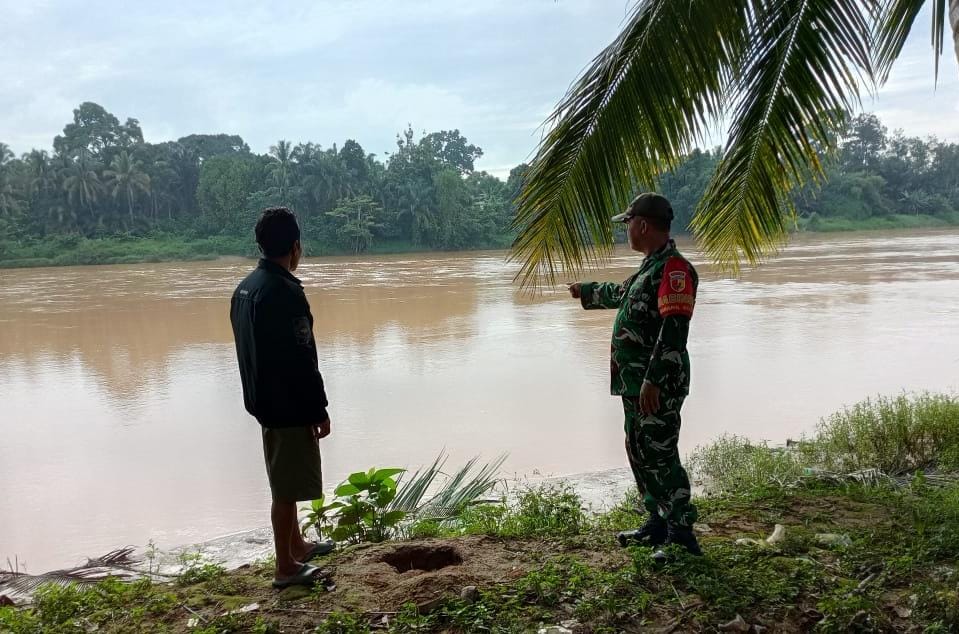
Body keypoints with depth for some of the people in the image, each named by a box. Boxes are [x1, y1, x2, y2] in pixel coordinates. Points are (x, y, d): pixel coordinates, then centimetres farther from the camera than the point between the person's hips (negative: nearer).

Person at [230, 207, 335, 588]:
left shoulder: (244, 288, 7)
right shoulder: (285, 292, -22)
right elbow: (301, 360, -22)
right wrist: (319, 410, -14)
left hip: (263, 401, 10)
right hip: (290, 406, -9)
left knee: (284, 482, 21)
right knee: (287, 487, 0)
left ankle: (297, 546, 35)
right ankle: (286, 567, 10)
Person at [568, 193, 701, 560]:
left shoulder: (674, 269, -17)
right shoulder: (650, 267, 16)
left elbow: (674, 329, -26)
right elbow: (621, 293, 37)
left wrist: (653, 380, -29)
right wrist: (585, 291, 52)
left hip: (658, 386, -10)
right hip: (636, 383, 10)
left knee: (660, 457, -7)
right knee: (639, 452, 16)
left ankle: (682, 535, 2)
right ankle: (659, 524, 27)